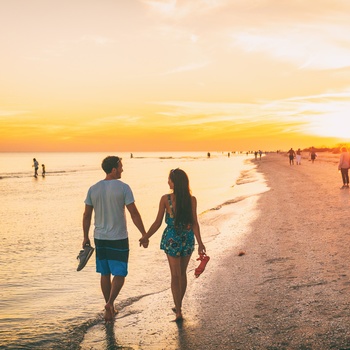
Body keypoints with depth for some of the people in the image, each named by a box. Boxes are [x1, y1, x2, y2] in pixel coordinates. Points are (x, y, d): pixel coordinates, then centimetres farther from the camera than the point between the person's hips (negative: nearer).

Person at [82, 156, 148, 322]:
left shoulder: (93, 189, 2)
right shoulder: (123, 187, -11)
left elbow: (86, 215, 5)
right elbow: (134, 213, -12)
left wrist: (86, 237, 14)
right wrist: (144, 234, -5)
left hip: (100, 238, 4)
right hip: (119, 238, -4)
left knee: (105, 274, 14)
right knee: (119, 274, 4)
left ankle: (109, 309, 23)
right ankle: (110, 303, -16)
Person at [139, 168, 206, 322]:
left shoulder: (165, 199, -12)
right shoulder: (192, 200, -8)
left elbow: (157, 223, -7)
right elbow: (194, 223, -11)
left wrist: (145, 237, 4)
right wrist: (200, 243, -7)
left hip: (172, 239, -2)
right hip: (188, 239, 2)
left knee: (175, 275, 8)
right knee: (182, 273, 19)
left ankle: (178, 311, 7)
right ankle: (178, 306, 32)